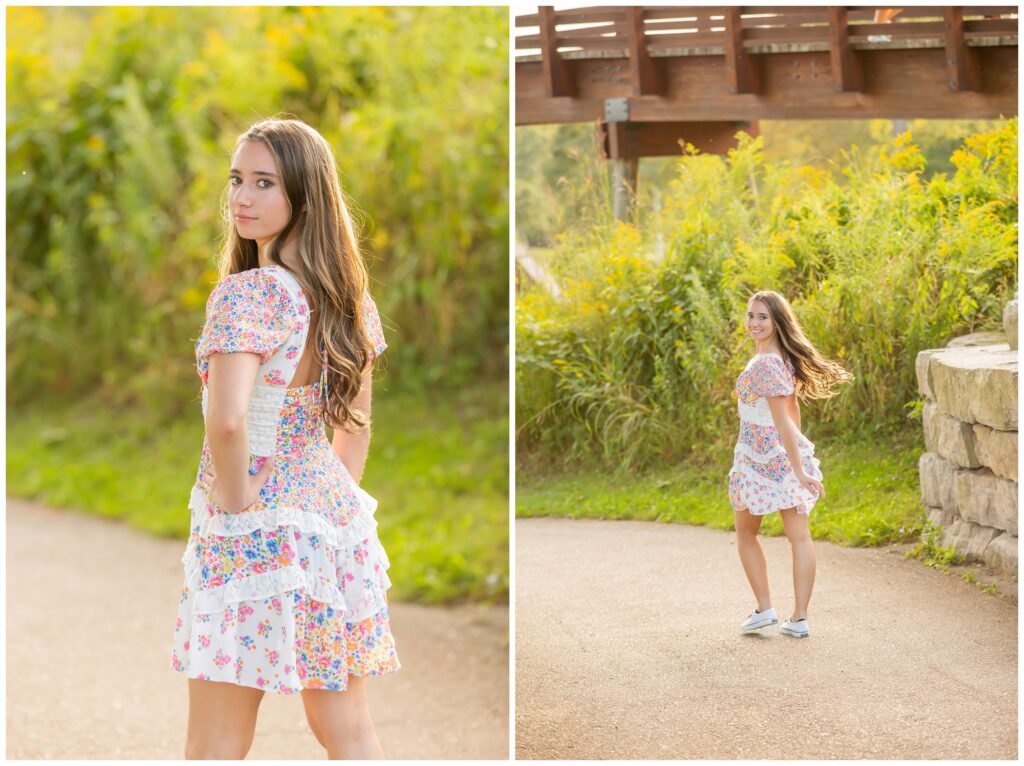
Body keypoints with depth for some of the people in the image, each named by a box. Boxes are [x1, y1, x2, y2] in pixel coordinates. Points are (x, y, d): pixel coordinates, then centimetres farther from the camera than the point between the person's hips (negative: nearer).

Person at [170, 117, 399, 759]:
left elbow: (227, 419, -31)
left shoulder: (246, 293, -18)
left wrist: (237, 505, -16)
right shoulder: (348, 296, 8)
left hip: (255, 536, -8)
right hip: (336, 521, 8)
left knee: (216, 747, 1)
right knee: (348, 730, 12)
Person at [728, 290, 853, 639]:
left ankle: (764, 609, 10)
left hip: (760, 460, -7)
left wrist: (799, 470, -25)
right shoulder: (787, 359, 7)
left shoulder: (765, 366, -21)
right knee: (799, 535, 3)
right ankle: (799, 619, 5)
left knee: (746, 533, 13)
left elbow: (783, 420, -24)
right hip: (790, 456, 7)